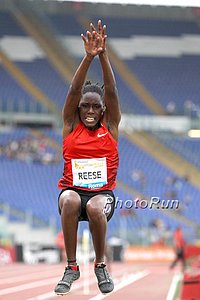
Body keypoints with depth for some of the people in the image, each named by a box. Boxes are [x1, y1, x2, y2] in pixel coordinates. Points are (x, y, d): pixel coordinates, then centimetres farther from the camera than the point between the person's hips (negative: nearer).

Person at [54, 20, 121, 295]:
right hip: (72, 188, 0)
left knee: (95, 208, -36)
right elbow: (75, 91, -9)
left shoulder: (110, 126, 5)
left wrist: (103, 55, -23)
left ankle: (100, 265, -10)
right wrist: (89, 57, -24)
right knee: (70, 201, -36)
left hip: (103, 192, 0)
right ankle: (72, 267, -23)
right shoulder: (71, 125, 5)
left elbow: (111, 92, -9)